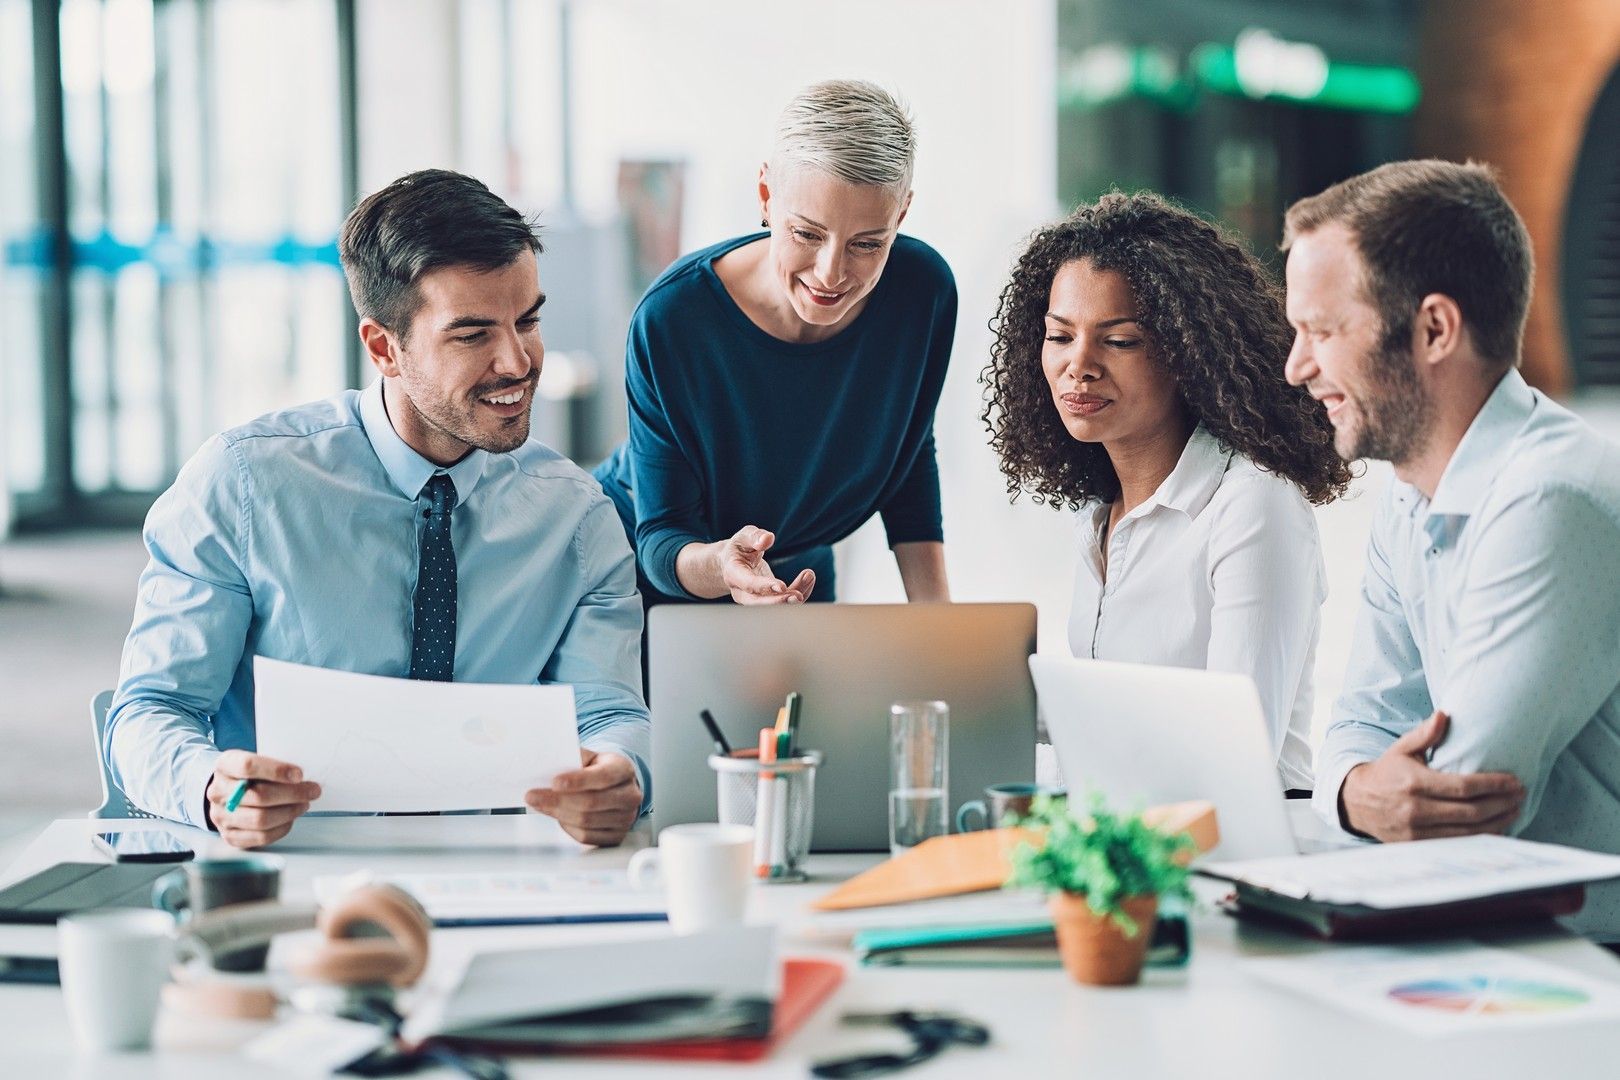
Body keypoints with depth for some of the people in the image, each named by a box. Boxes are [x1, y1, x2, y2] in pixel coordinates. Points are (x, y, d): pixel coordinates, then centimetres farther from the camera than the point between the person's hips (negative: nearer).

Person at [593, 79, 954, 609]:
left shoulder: (924, 291, -22)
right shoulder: (671, 317, -33)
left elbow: (909, 461, -3)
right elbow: (660, 537, -27)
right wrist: (717, 566, -49)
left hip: (798, 579, 4)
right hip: (653, 582, -3)